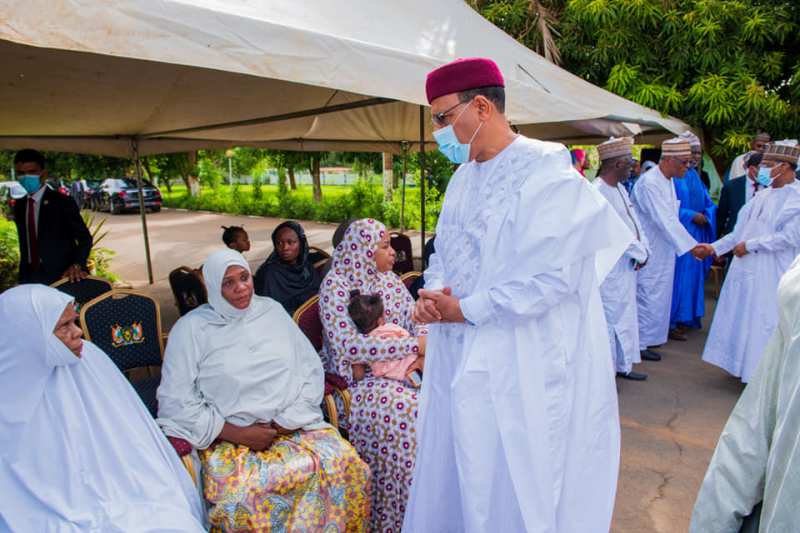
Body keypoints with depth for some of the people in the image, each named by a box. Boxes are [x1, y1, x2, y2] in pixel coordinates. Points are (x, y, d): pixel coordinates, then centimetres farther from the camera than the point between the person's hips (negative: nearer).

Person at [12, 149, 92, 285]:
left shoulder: (63, 202, -9)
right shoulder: (19, 207, 11)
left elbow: (85, 237, -11)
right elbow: (24, 243, 18)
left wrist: (77, 265, -26)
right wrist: (22, 277, 15)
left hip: (61, 277, -5)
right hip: (30, 278, 5)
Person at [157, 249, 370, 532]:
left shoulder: (271, 310, 10)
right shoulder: (191, 328, 0)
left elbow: (310, 367, 9)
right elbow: (175, 402, -5)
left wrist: (289, 419, -5)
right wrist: (238, 433, -12)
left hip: (294, 426, 3)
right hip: (228, 438, -2)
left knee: (348, 466, -22)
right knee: (242, 495, -33)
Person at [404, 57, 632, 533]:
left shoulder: (547, 173, -14)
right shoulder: (464, 176, 10)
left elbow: (550, 276, -21)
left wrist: (465, 310, -15)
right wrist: (433, 294, -5)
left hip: (521, 364, -7)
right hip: (460, 356, 8)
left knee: (512, 481, 9)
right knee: (454, 476, 19)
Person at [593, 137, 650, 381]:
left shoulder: (619, 187, 10)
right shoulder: (597, 192, -21)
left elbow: (634, 221, 12)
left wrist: (643, 250, -1)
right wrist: (639, 253, -10)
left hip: (628, 264, 10)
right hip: (610, 267, -9)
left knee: (626, 315, 17)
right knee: (611, 317, 0)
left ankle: (622, 365, 30)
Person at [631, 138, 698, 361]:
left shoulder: (667, 181, 8)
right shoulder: (649, 183, -21)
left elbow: (671, 219, 11)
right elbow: (665, 221, -25)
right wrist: (691, 246, -23)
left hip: (663, 249, 9)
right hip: (649, 252, -9)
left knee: (658, 295, 16)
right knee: (648, 295, -1)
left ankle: (649, 336, 30)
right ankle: (640, 343, 12)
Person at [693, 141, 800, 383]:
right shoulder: (764, 194, 11)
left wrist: (750, 245, -13)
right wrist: (714, 247, 9)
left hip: (770, 274, -7)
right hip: (745, 268, 7)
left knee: (762, 324, 0)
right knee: (739, 319, 14)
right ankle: (740, 365, 30)